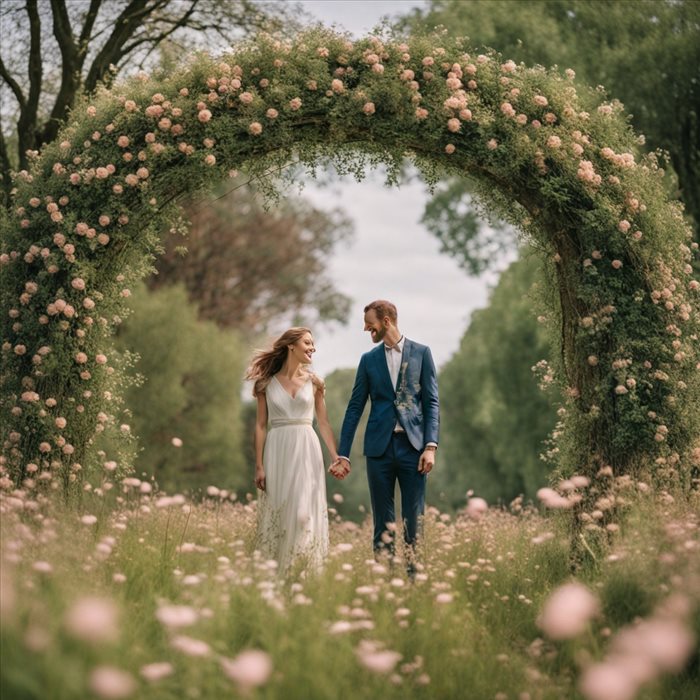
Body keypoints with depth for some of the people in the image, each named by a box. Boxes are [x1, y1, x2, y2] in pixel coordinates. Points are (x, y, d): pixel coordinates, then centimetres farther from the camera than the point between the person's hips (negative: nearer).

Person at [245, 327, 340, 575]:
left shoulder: (313, 382, 7)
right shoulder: (267, 383, 4)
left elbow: (324, 423, 10)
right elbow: (261, 425, 3)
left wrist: (337, 458, 2)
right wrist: (259, 466, -3)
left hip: (306, 452, 0)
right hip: (277, 451, 0)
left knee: (304, 513, -7)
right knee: (276, 513, 2)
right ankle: (275, 576, 8)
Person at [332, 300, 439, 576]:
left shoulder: (421, 353, 5)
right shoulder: (368, 359, 10)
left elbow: (432, 402, 1)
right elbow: (355, 407, 10)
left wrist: (431, 446, -9)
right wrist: (343, 454, 6)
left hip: (412, 445, -2)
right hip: (379, 447, 2)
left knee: (414, 519, -1)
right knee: (383, 522, 4)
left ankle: (415, 575, 3)